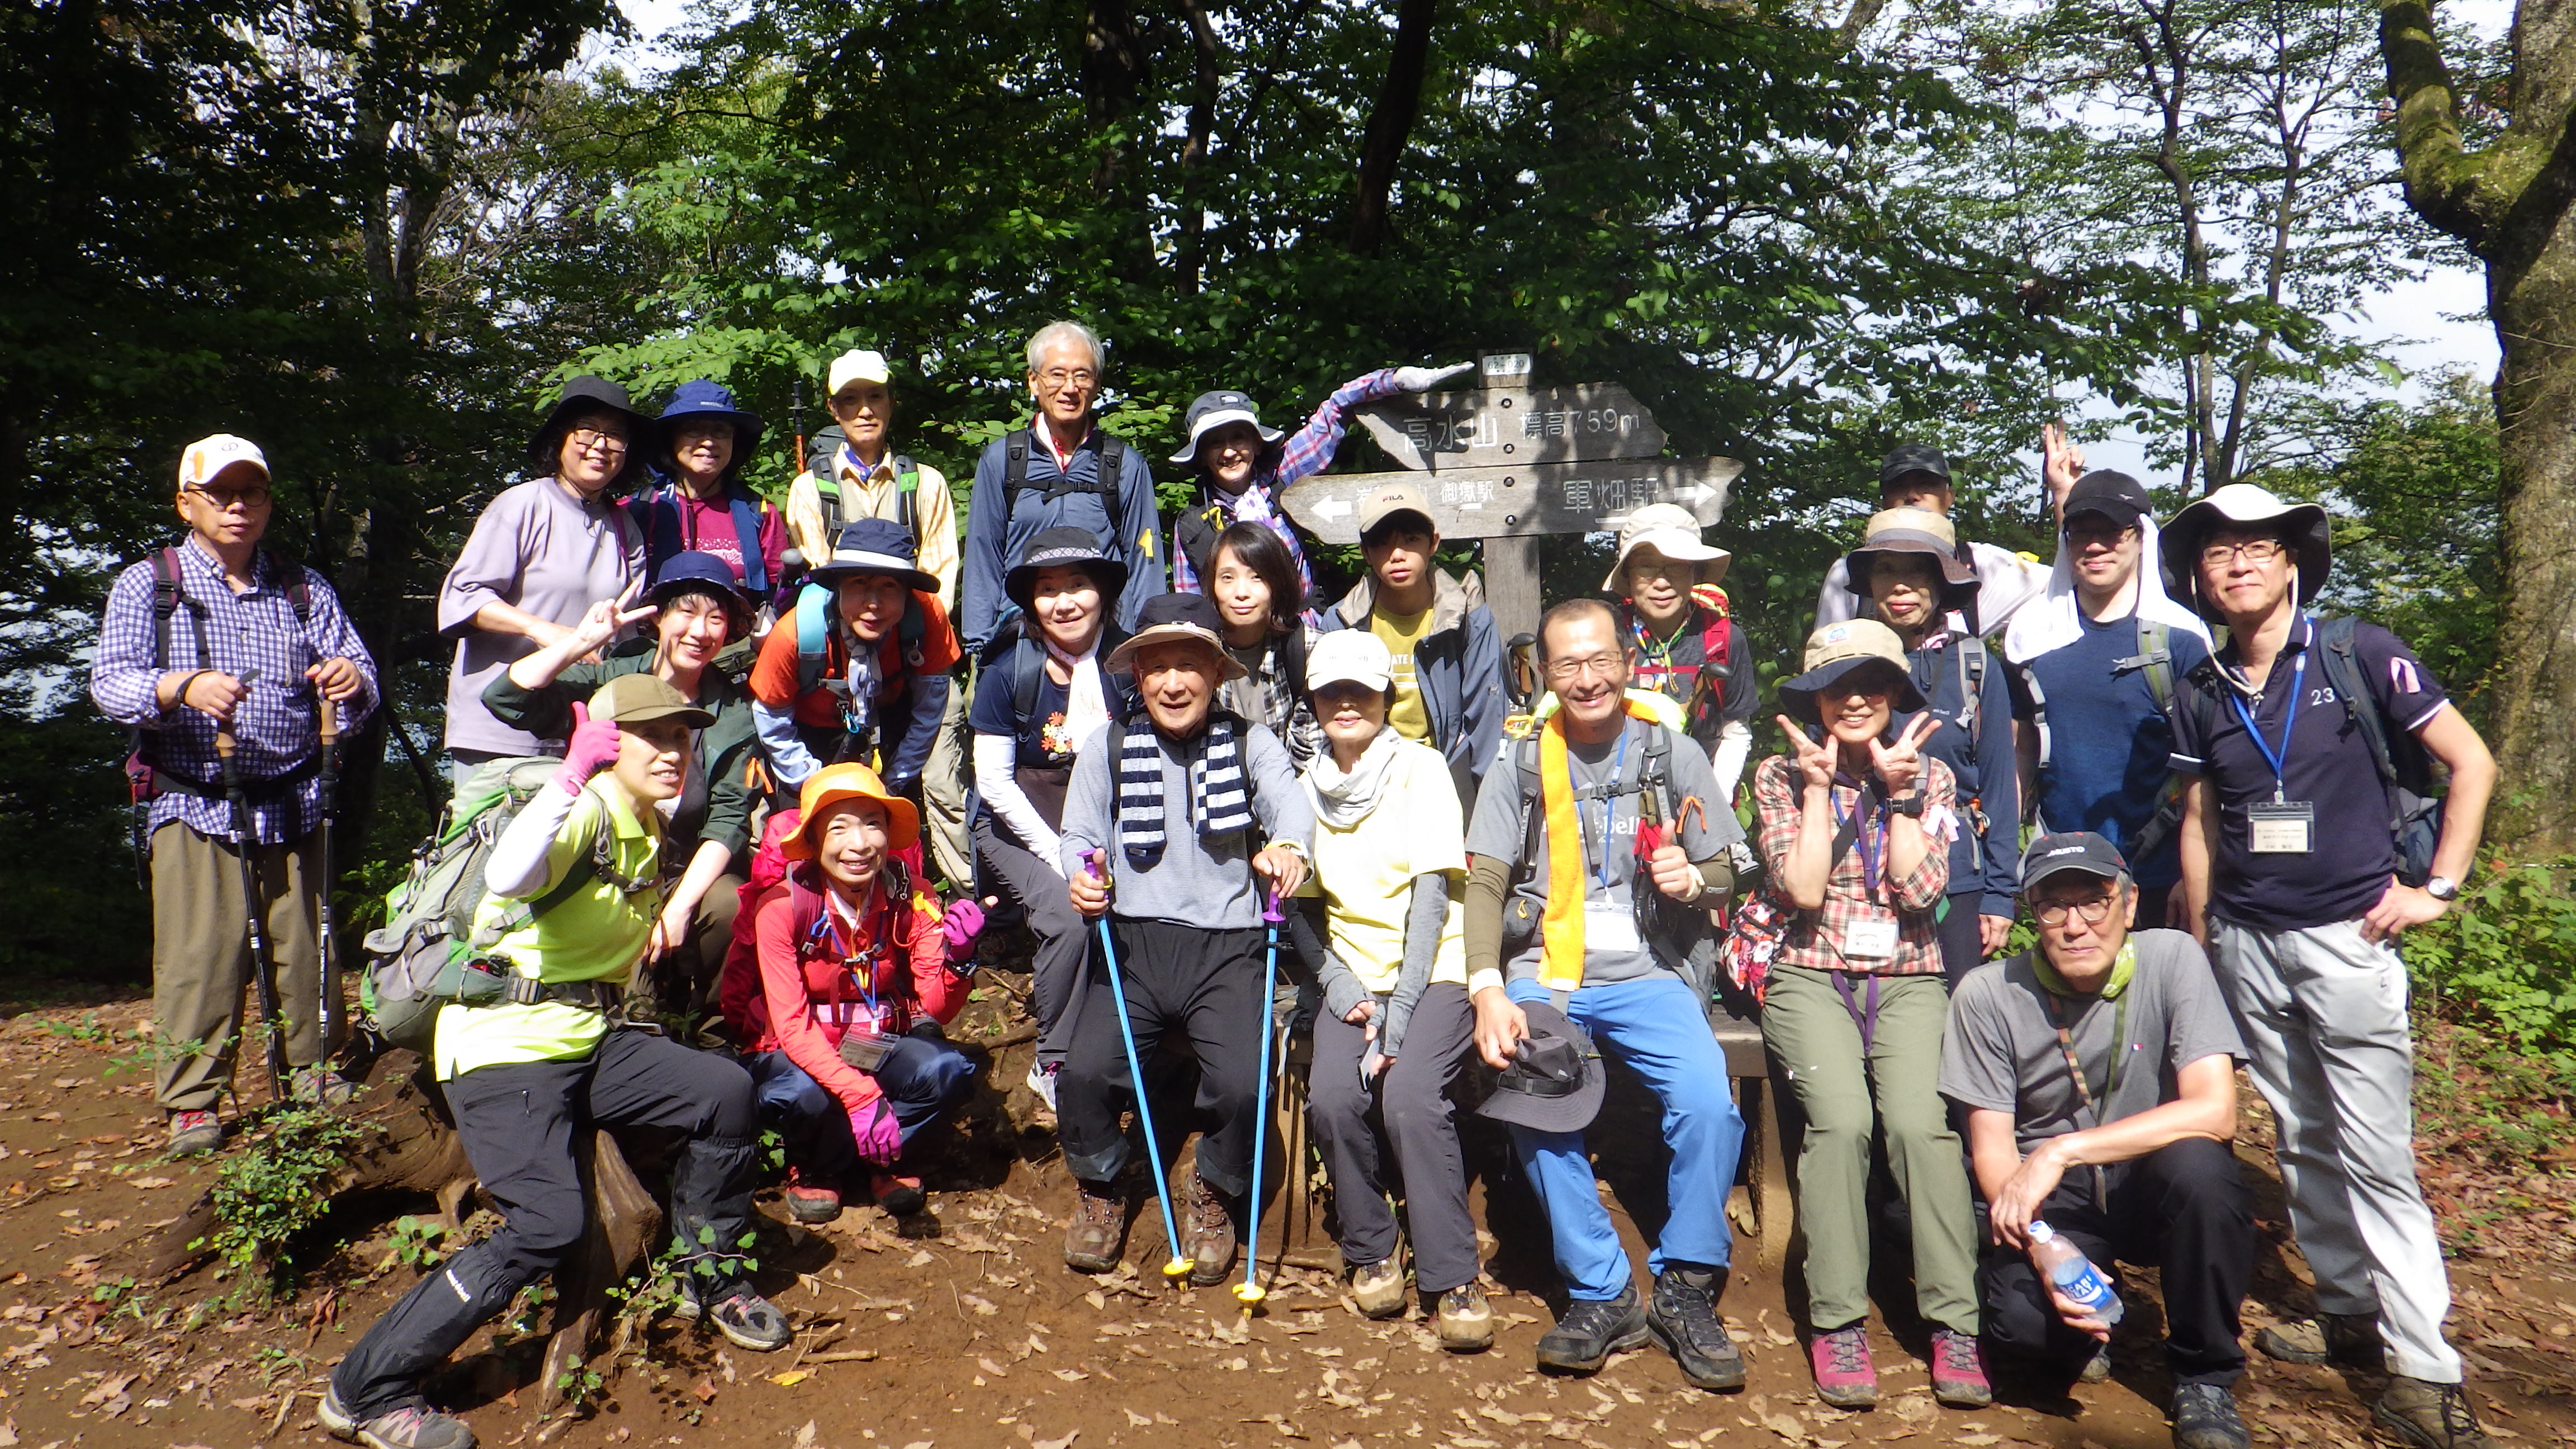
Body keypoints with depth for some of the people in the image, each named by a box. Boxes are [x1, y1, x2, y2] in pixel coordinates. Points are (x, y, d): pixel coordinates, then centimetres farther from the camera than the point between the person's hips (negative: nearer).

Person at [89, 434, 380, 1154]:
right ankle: (192, 1103, 2)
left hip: (293, 802, 2)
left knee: (306, 941, 3)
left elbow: (358, 672, 6)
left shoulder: (305, 588, 14)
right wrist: (183, 687, -26)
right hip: (192, 803, -2)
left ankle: (317, 1070, 16)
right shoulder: (147, 584, 7)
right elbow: (110, 680, -5)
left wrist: (350, 679, -19)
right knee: (199, 953, -6)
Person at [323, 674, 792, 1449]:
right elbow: (507, 876, -38)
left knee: (726, 1093, -8)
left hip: (589, 1038, 8)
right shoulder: (585, 811, -15)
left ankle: (711, 1277, 12)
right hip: (505, 1045, -8)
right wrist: (575, 774, -43)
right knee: (548, 1225, -18)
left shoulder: (649, 832, 11)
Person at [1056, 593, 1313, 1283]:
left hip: (1227, 946, -1)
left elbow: (1292, 807, -10)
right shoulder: (1108, 746, 11)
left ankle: (1215, 1198, 12)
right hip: (1134, 940, 1)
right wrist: (1081, 873, -18)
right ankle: (1101, 1186, 13)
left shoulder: (1251, 744, 8)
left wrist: (1289, 847, -35)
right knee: (1085, 1072, -22)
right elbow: (1078, 835, 7)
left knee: (1241, 1082, -23)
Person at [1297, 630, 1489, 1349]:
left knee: (1410, 1095, -28)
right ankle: (1371, 1253, 0)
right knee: (1331, 1096, -23)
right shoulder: (1308, 786, 11)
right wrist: (1342, 988, -9)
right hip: (1354, 977, 3)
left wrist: (1400, 1013, -18)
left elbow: (1431, 897, -9)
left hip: (1433, 970, -3)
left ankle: (1452, 1278, -15)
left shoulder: (1422, 769, -2)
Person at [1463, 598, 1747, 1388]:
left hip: (1649, 974, 0)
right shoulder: (1522, 763, 8)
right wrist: (1488, 989, -15)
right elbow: (1484, 881, 1)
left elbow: (1724, 870, 12)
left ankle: (1686, 1289, -4)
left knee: (1710, 1105, -26)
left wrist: (1692, 880, -14)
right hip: (1545, 971, 0)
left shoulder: (1673, 755, 8)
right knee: (1532, 1100, -29)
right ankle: (1602, 1294, -11)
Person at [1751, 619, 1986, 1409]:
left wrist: (1898, 789, -5)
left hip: (1908, 982, 1)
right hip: (1811, 980, -1)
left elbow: (1919, 889, -5)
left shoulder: (1932, 778, 10)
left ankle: (1954, 1324, -17)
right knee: (1842, 1119, -27)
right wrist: (1818, 785, -7)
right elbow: (1803, 889, -7)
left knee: (1921, 1121, -26)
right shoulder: (1779, 775, 6)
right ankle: (1837, 1322, -17)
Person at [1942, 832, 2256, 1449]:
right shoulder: (1987, 994, -12)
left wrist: (2065, 1150, -29)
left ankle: (2204, 1378, -8)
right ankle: (2087, 1329, 12)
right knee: (2019, 1314, -30)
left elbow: (2215, 1111, -22)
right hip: (2052, 1203, 0)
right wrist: (2044, 1248, -26)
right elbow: (1991, 1146, -8)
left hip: (2149, 1187, 1)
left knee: (2198, 1165, -34)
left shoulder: (2172, 959, -13)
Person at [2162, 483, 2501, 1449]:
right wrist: (2197, 949, 13)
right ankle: (2349, 1315, 26)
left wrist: (2438, 887, -6)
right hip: (2247, 943, 4)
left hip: (2346, 935, -4)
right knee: (2303, 1143, 12)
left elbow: (2472, 763, -1)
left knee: (2376, 1155, -5)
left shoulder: (2359, 656, -5)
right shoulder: (2201, 695, 7)